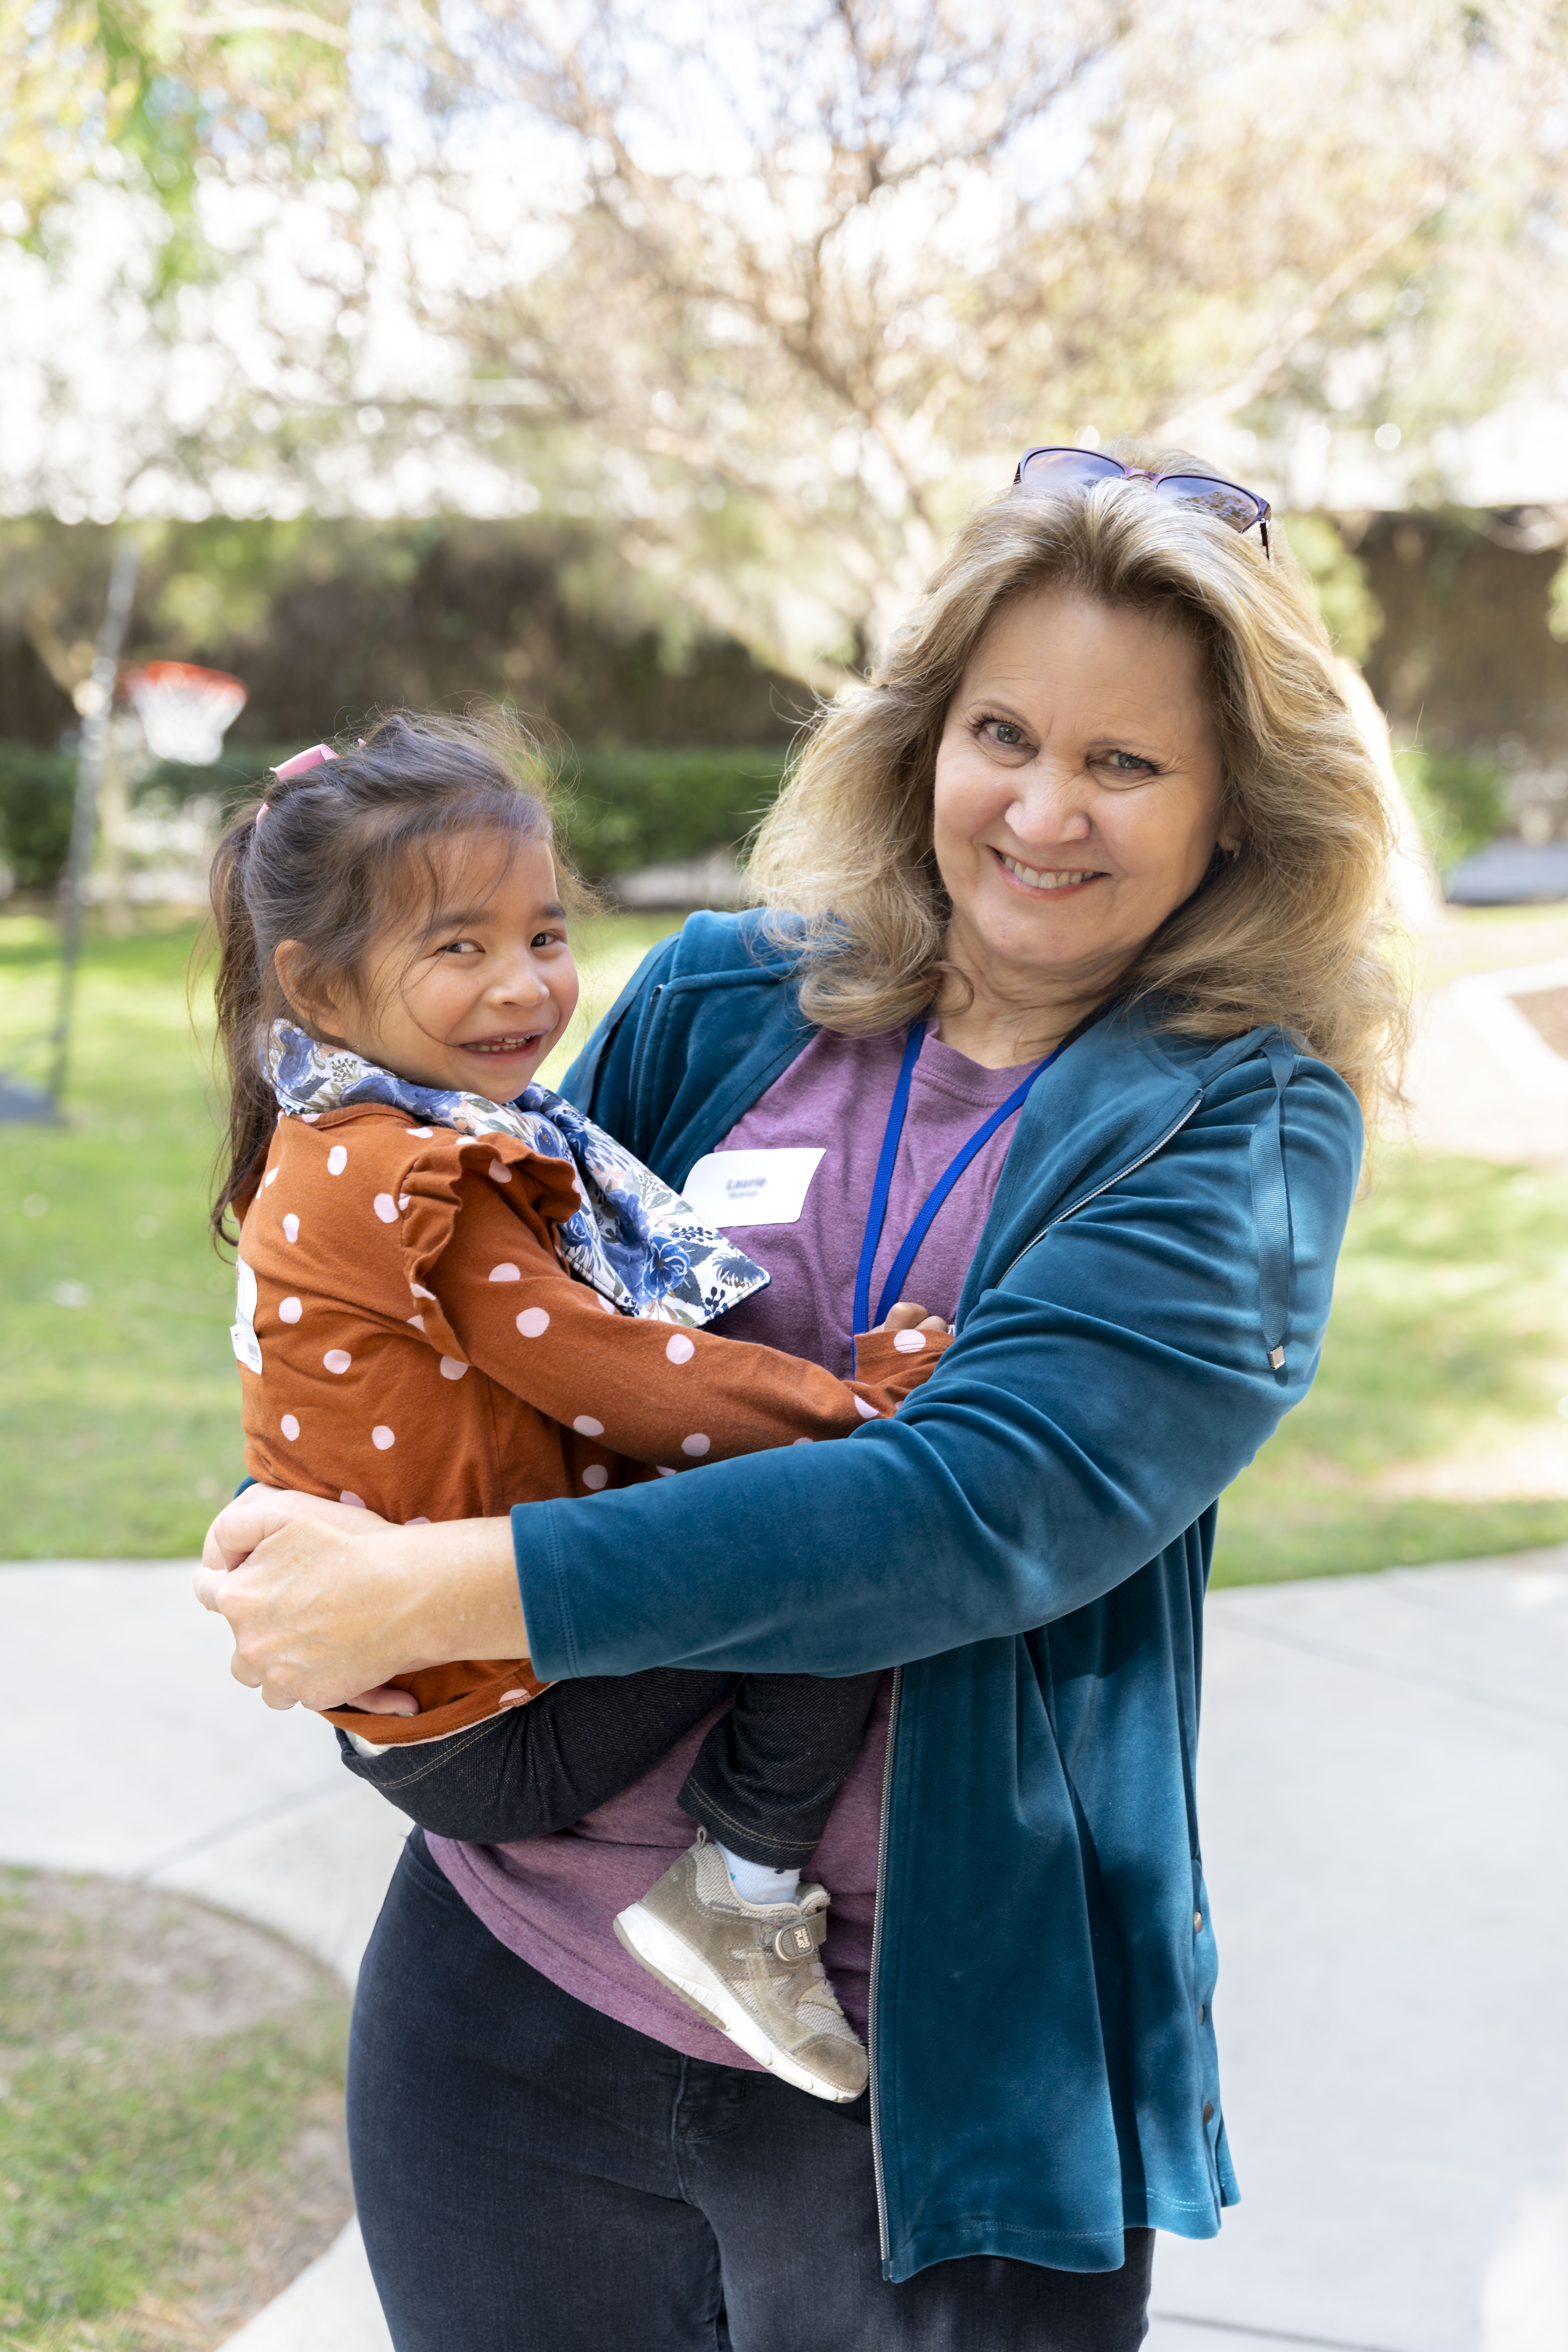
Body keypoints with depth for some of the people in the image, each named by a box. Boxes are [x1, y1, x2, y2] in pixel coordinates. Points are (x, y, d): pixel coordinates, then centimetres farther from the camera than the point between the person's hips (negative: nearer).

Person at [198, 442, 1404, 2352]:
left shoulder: (1251, 1124, -10)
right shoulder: (727, 998, 0)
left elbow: (987, 1504, -24)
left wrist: (437, 1591, -29)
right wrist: (324, 1526, -9)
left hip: (934, 2063, -3)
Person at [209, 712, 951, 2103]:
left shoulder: (337, 1152, 11)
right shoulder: (418, 1179, -21)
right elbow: (601, 1374, -21)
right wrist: (860, 1405, -11)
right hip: (496, 1740, -10)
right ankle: (745, 1887, -7)